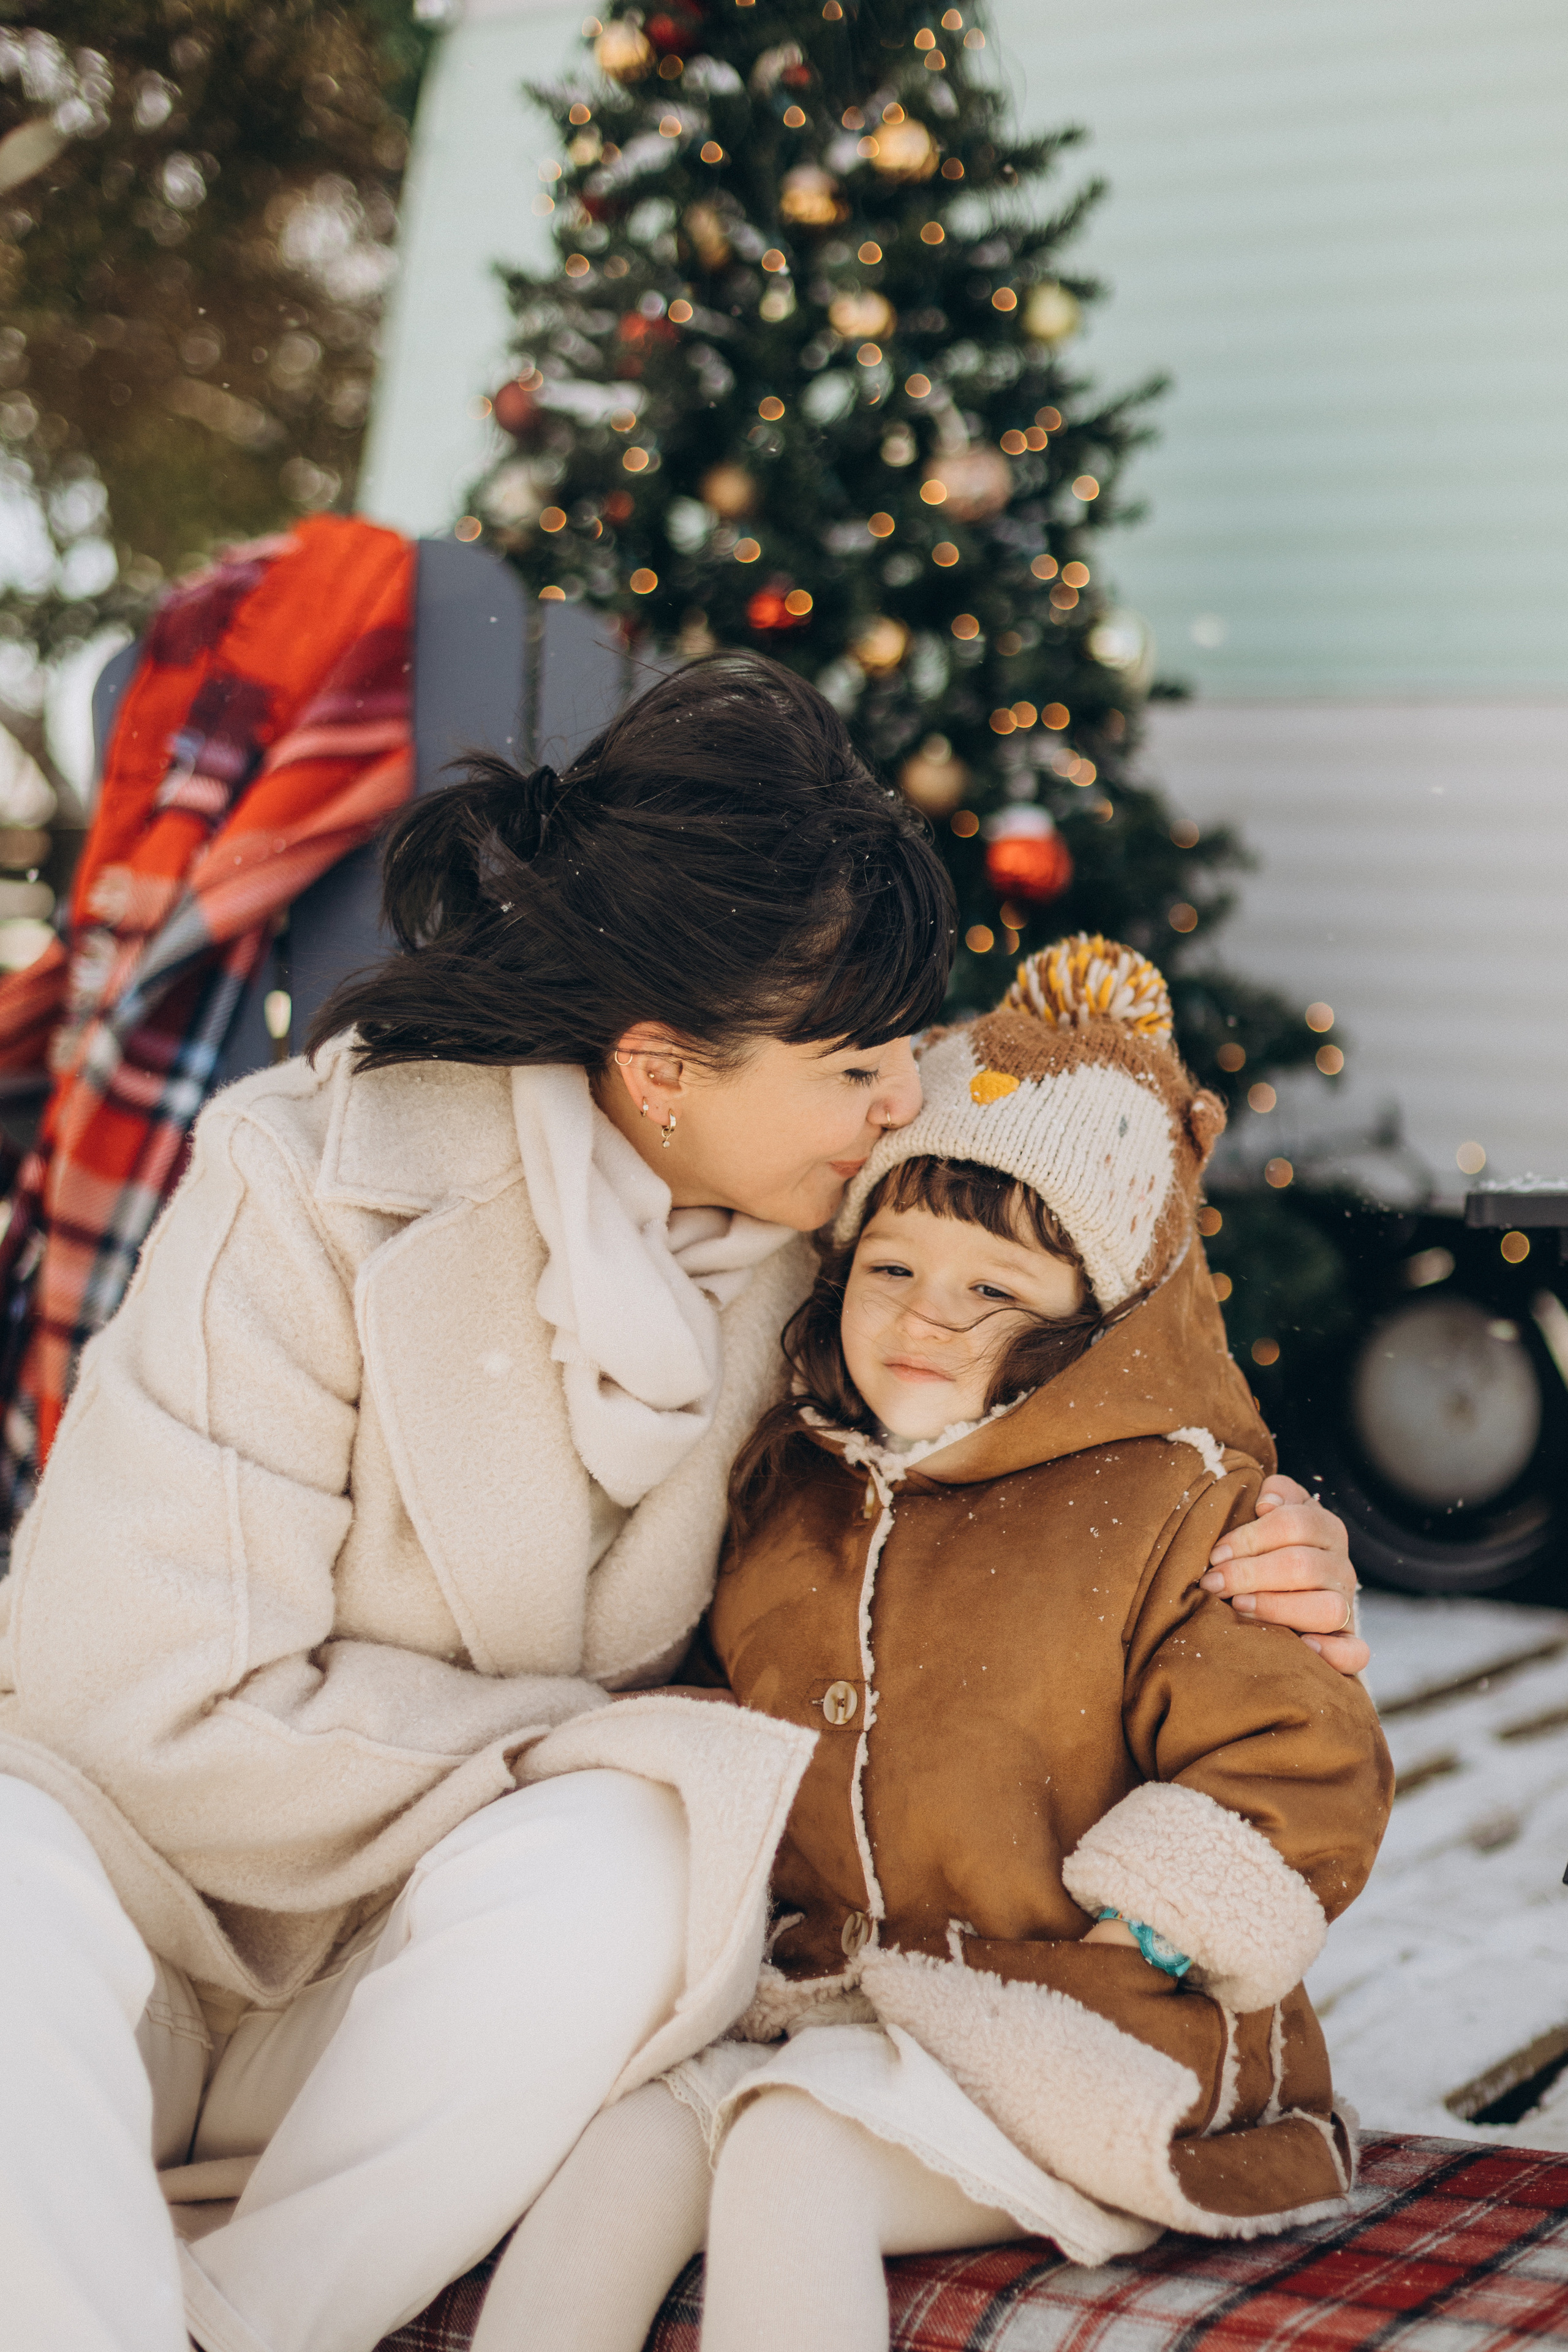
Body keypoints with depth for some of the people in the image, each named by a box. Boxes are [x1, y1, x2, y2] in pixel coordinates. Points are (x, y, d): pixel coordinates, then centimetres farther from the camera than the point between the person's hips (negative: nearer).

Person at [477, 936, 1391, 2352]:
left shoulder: (1174, 1508, -7)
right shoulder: (791, 1490, 11)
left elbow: (1303, 1774, -8)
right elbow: (720, 1704, 28)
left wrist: (1096, 1957, -11)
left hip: (1060, 2049, -5)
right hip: (812, 2007, 6)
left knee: (789, 2166, -28)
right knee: (610, 2155, -18)